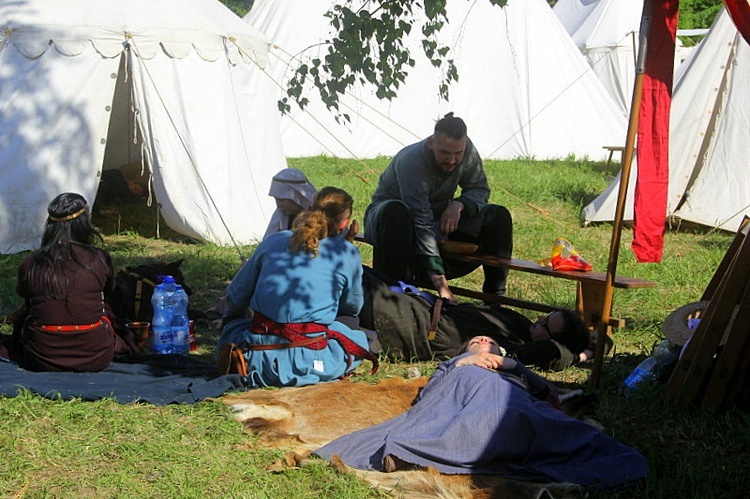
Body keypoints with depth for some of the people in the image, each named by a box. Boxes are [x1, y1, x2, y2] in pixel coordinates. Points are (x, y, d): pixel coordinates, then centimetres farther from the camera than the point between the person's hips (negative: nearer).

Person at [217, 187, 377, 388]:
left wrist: (232, 320, 44)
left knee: (233, 327, 36)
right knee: (359, 340, 25)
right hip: (309, 360, -3)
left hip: (257, 354, 3)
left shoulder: (273, 241, 12)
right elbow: (353, 307, 21)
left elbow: (236, 295, 21)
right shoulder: (347, 253, 4)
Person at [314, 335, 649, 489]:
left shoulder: (513, 368, 49)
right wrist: (460, 363, 13)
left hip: (505, 390, -1)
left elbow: (546, 391, 25)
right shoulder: (455, 363, 50)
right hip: (460, 385, 1)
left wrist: (510, 364, 14)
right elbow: (428, 389, 25)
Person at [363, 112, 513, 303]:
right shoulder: (412, 161, -33)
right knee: (395, 211, -43)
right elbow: (423, 227, -39)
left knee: (499, 217, -14)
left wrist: (459, 204, -24)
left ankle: (495, 296, -11)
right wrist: (441, 285, -45)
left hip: (441, 219, 6)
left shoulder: (467, 150, -15)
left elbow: (480, 189, 2)